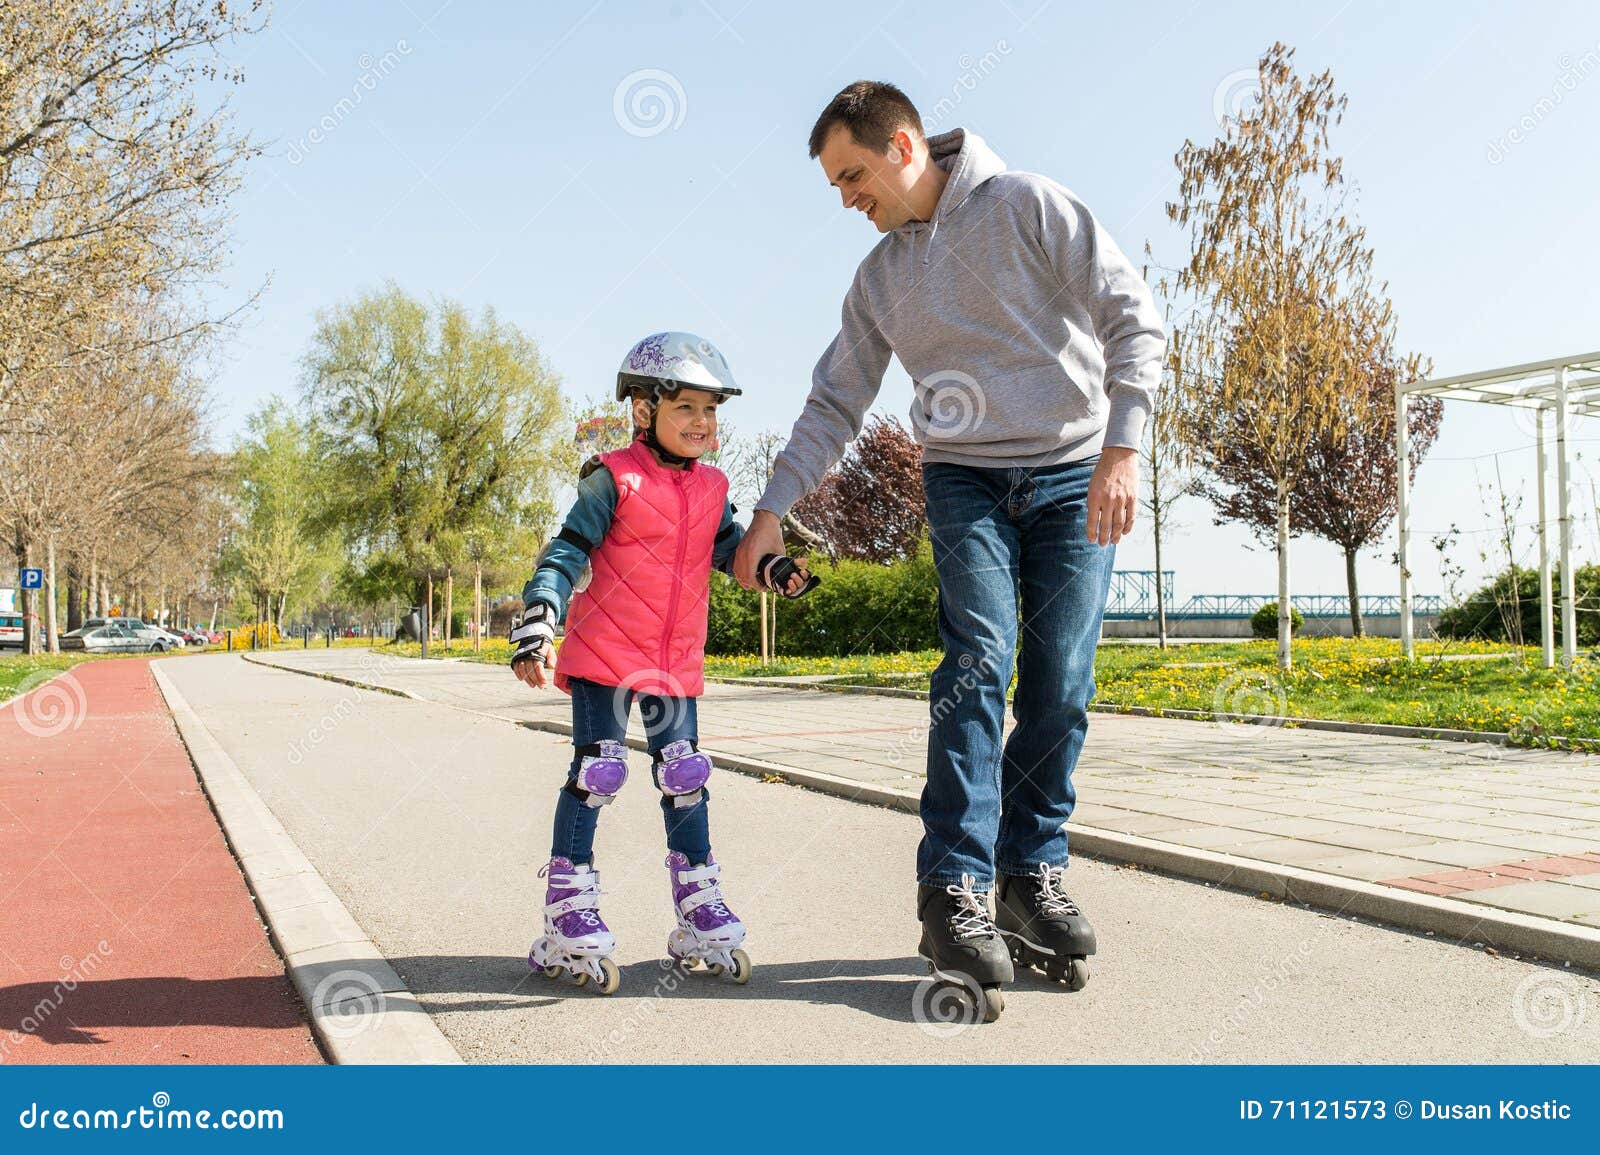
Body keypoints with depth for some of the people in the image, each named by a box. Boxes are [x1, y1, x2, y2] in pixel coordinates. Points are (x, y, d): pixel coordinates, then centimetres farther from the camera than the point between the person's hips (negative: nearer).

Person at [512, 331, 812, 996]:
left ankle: (700, 913, 19)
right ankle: (568, 919, 5)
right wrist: (536, 623, -25)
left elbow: (732, 546, 14)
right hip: (603, 653, -5)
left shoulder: (710, 490, 9)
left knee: (685, 778, 8)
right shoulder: (615, 480, -9)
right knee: (596, 772, -5)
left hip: (677, 662, 6)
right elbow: (567, 552, -13)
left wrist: (773, 569, -8)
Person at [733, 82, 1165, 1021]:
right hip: (965, 481, 2)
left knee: (1060, 685, -6)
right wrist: (773, 509, 7)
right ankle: (957, 889, -19)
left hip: (1075, 477, -2)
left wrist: (1123, 447, -19)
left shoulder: (1029, 207, -4)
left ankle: (1034, 873, 7)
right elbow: (836, 404, 14)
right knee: (978, 660, -17)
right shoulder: (880, 279, 11)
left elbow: (1134, 319, -8)